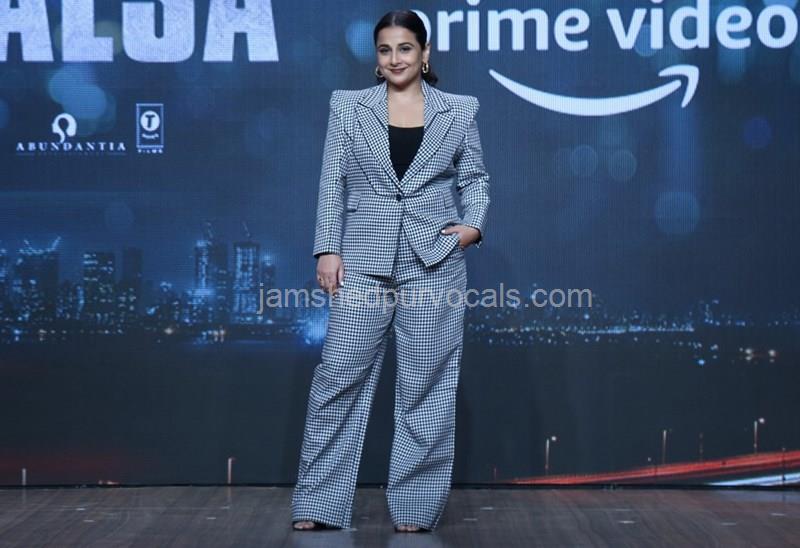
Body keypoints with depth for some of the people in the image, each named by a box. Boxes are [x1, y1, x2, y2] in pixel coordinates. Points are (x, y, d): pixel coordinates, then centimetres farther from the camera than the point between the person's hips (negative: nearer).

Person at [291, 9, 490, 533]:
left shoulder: (459, 110, 7)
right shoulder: (348, 106, 6)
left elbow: (476, 178, 11)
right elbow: (332, 182, 3)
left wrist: (474, 224, -8)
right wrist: (328, 249, -5)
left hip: (434, 261, 0)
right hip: (364, 260, 0)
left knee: (427, 384, 3)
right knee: (340, 376, -2)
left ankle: (415, 506, 12)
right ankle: (319, 505, 5)